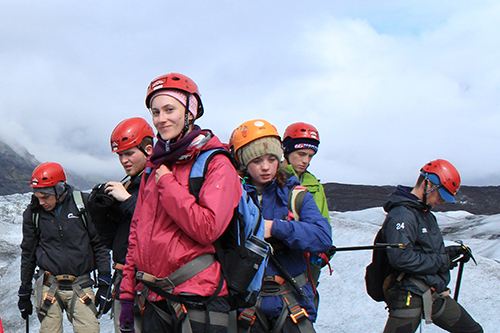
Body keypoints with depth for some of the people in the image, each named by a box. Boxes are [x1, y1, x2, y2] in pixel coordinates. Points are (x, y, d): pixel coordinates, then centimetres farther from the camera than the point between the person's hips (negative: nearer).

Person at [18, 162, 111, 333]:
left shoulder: (84, 204, -3)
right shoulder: (33, 213, 4)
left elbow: (100, 243, 2)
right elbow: (28, 253, 15)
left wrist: (104, 283, -1)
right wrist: (24, 293, 18)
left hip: (80, 286, -1)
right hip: (48, 286, 2)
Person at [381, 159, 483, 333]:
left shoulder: (425, 213, 16)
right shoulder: (402, 215, -17)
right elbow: (401, 258, -27)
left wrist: (450, 252, 7)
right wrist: (442, 261, -17)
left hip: (436, 297, 10)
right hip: (409, 299, -9)